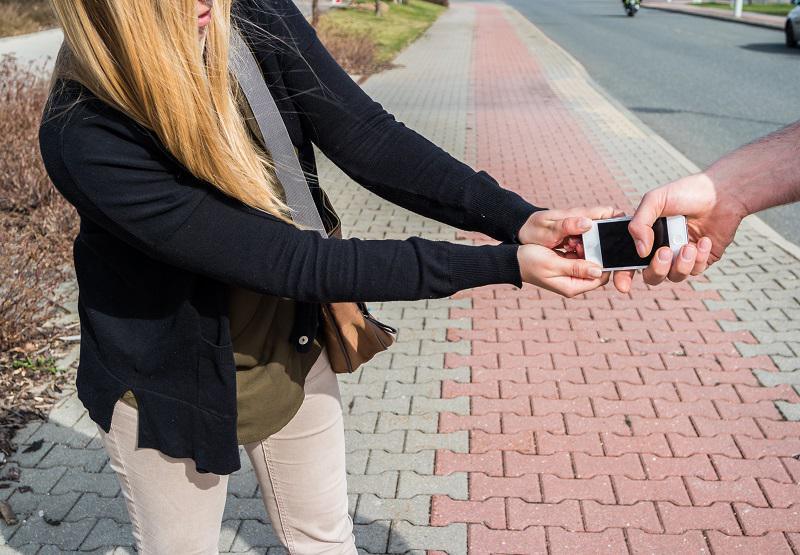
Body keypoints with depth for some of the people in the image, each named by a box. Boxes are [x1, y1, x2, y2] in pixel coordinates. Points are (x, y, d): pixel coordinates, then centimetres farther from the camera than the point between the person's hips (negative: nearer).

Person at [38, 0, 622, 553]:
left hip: (293, 350, 4)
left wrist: (518, 218, -31)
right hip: (172, 385, -4)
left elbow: (366, 137, -18)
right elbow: (289, 262, -33)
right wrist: (503, 266, -32)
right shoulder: (85, 137, -33)